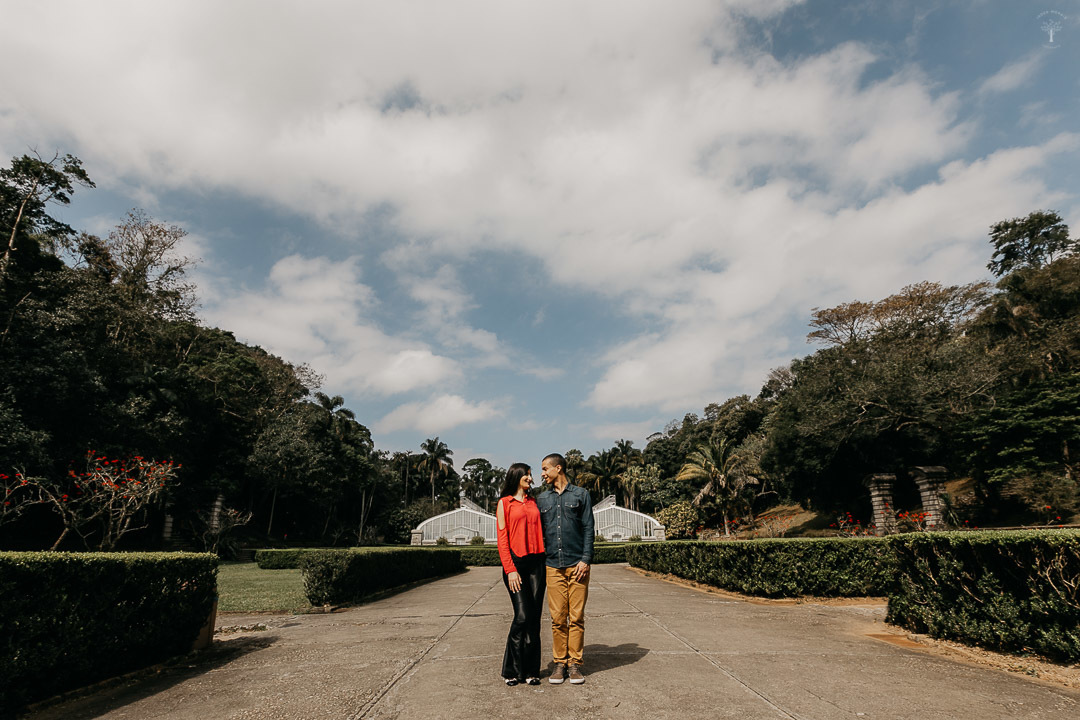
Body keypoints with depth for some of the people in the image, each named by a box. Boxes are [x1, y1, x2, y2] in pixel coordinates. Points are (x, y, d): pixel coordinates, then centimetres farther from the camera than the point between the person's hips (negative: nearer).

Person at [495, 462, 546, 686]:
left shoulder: (533, 503, 16)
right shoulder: (505, 503, 2)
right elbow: (502, 539, -2)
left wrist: (545, 560, 8)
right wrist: (510, 569, -10)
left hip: (536, 562, 4)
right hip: (515, 562, -4)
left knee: (534, 617, 3)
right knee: (523, 615, -10)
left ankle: (530, 671, 13)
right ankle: (512, 670, 6)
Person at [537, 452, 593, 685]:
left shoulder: (581, 495, 5)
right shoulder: (542, 498, 13)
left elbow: (588, 529, 2)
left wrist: (585, 559, -7)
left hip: (577, 565, -2)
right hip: (553, 566, 2)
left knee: (576, 617, 1)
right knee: (557, 618, 2)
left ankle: (575, 663, 13)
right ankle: (560, 663, 15)